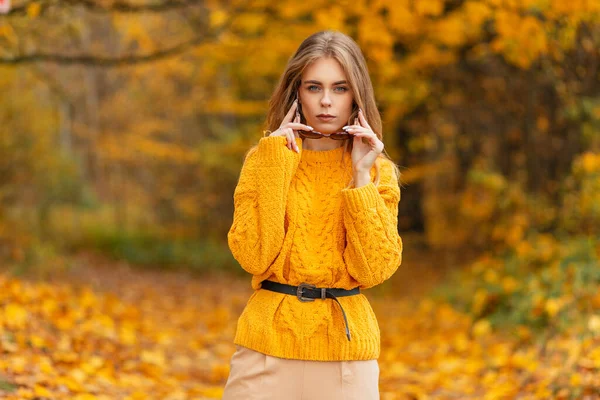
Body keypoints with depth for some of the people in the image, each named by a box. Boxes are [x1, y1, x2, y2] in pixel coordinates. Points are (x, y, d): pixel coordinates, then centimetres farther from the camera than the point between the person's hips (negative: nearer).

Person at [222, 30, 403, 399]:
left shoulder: (378, 170, 3)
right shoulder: (265, 159, 2)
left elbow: (375, 269, -9)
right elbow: (254, 256, -12)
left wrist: (361, 176, -10)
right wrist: (276, 162, -11)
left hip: (346, 343, 1)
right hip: (269, 340, 0)